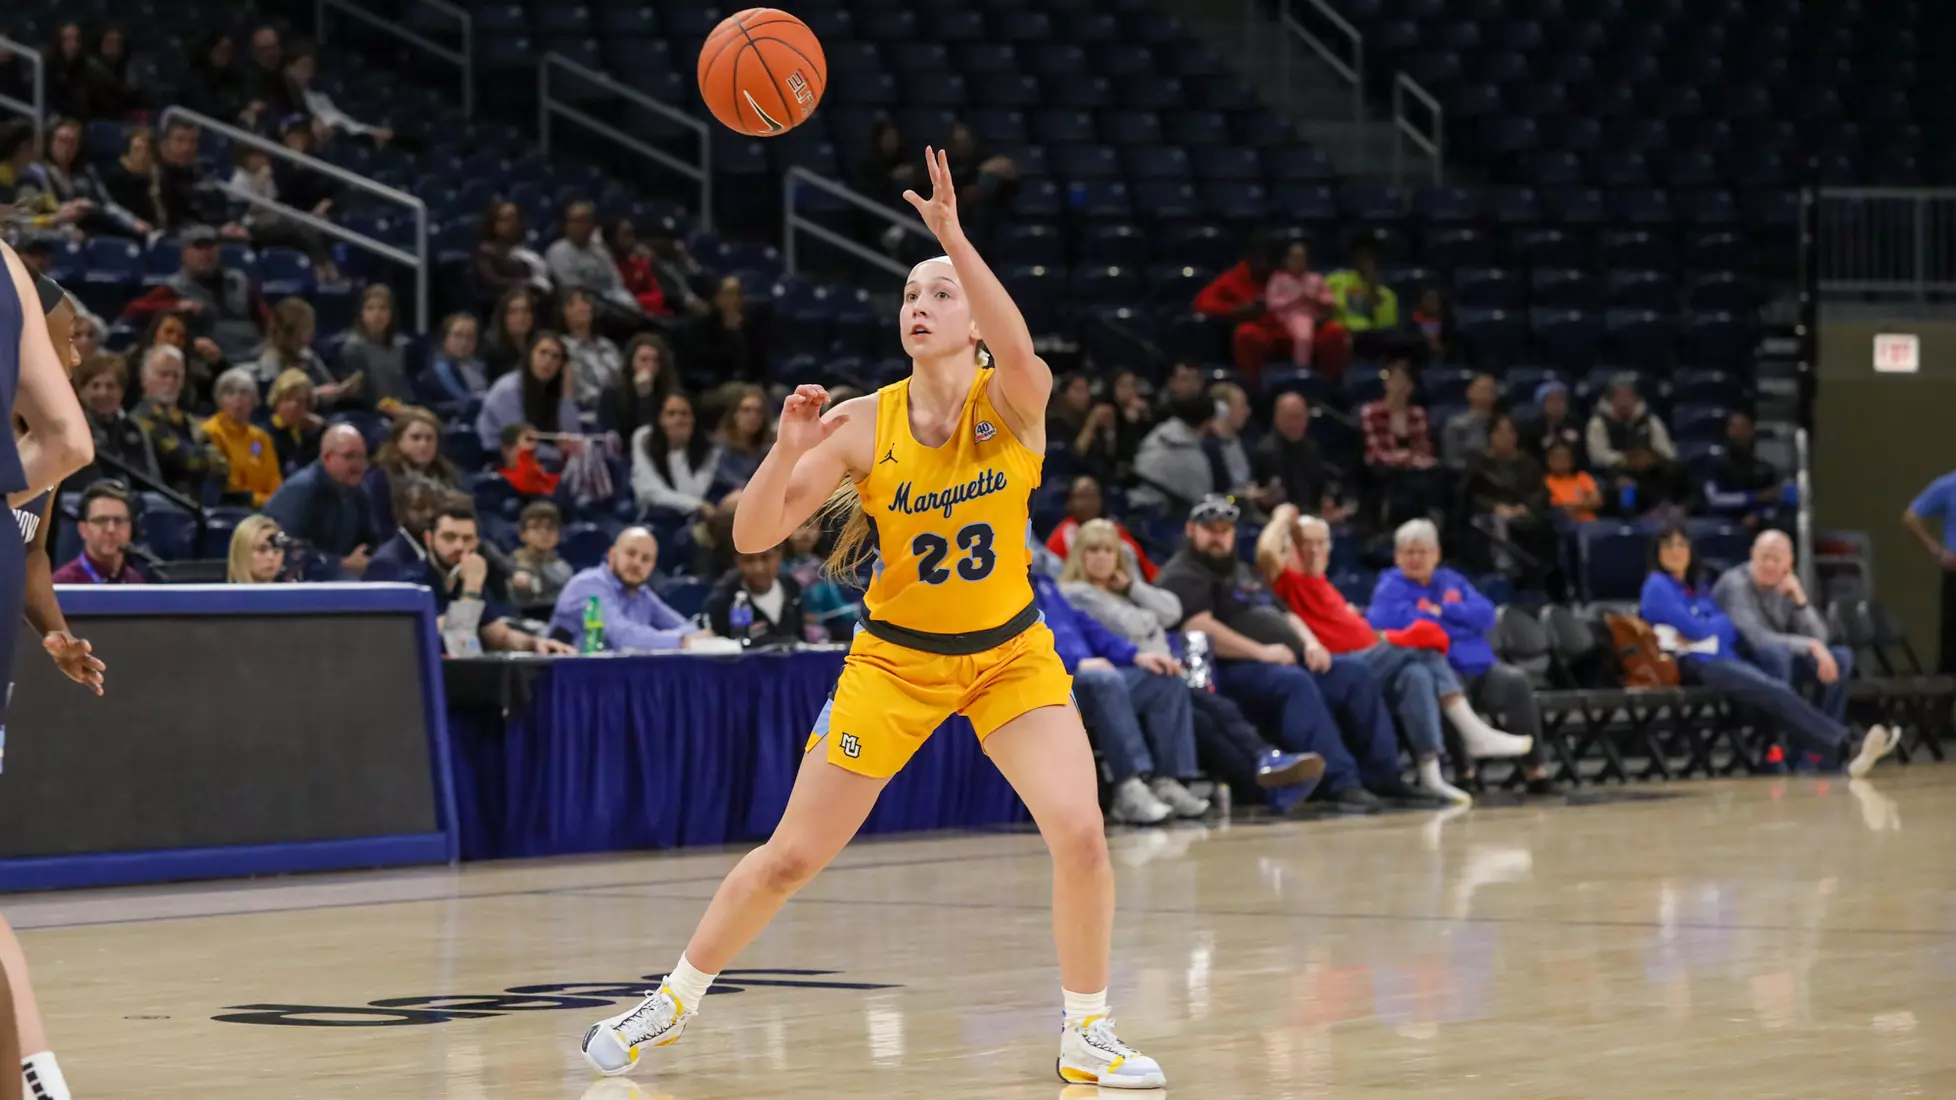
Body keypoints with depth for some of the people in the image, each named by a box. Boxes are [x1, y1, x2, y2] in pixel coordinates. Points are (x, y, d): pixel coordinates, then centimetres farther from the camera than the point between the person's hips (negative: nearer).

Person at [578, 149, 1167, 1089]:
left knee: (1079, 833, -18)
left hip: (1010, 651, 0)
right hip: (896, 657, 0)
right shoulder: (863, 425, -11)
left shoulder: (1012, 403, -14)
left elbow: (1019, 354, -40)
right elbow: (752, 536, -13)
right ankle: (673, 1001, 20)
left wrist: (952, 235, -48)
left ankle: (1086, 1036, 1)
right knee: (791, 856, 1)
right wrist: (788, 449, -31)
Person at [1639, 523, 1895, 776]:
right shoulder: (1657, 586, 2)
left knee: (1782, 690, -23)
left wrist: (1705, 628, -5)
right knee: (1776, 694, -27)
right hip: (1696, 667, -7)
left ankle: (1844, 749, -41)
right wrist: (1721, 622, 10)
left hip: (1726, 660, 7)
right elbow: (1695, 629, -9)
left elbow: (1733, 632, 14)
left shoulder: (1698, 590, 26)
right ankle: (1847, 747, -41)